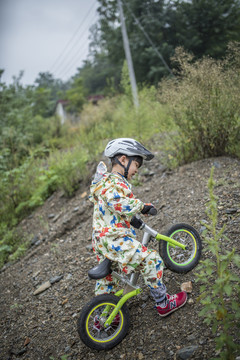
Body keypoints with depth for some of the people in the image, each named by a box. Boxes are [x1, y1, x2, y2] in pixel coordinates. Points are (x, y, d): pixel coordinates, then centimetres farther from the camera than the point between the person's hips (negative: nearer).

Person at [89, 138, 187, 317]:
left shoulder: (106, 179, 17)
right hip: (116, 240, -11)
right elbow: (115, 201, -36)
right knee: (152, 261, -3)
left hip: (102, 241, 11)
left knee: (107, 277, 24)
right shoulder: (114, 182, -17)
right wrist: (141, 206, -25)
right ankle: (163, 304, 11)